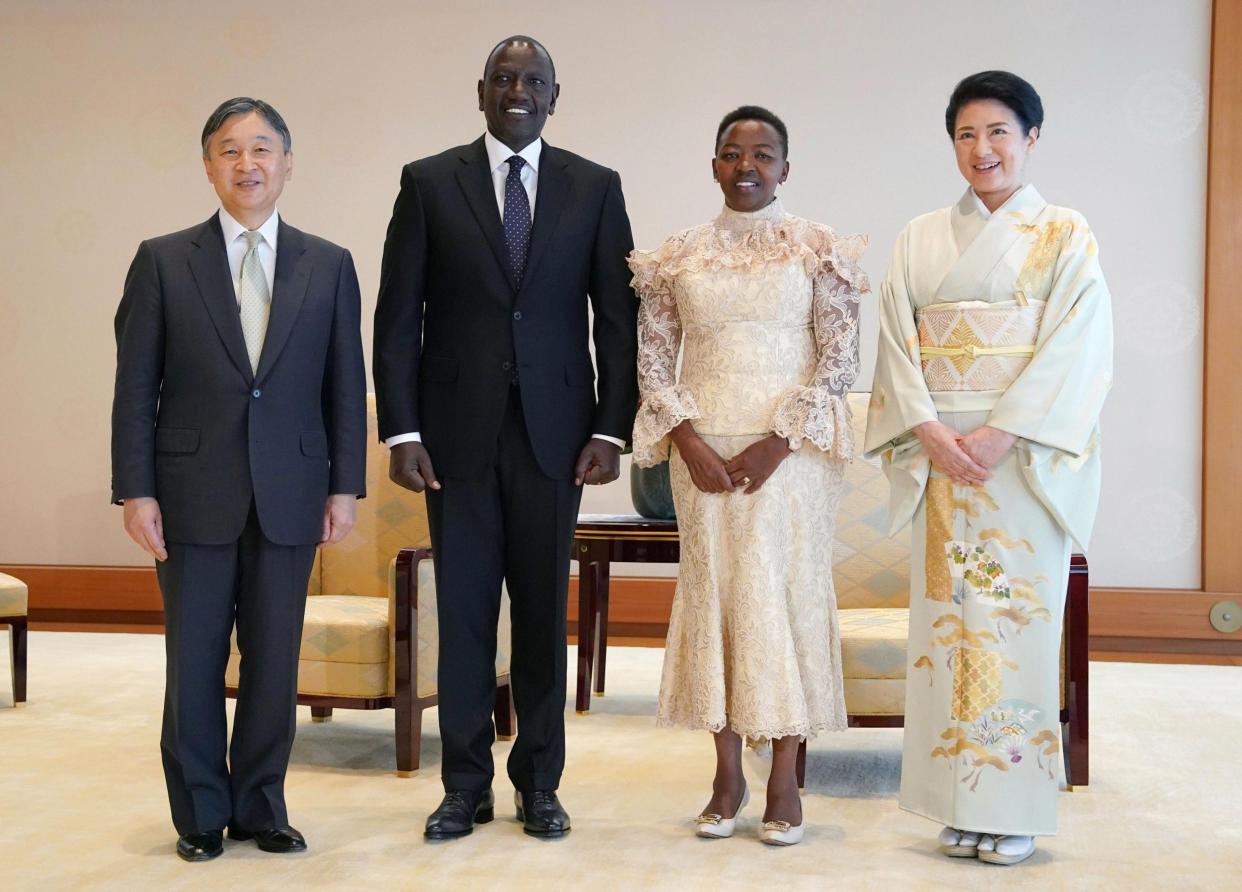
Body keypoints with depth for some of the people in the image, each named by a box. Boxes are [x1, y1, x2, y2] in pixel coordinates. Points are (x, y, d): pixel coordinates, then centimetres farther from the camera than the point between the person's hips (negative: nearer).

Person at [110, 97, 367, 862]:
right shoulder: (163, 261, 2)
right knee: (194, 658, 5)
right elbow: (136, 386, 0)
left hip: (290, 495, 1)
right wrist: (135, 490, -6)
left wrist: (345, 485, 0)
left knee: (275, 657, 7)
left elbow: (347, 386, 5)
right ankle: (201, 813, 19)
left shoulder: (329, 266, 6)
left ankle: (261, 805, 21)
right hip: (194, 494, -1)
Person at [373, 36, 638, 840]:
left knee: (544, 612, 7)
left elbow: (618, 317, 4)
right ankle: (466, 786, 15)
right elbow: (398, 318, 1)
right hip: (457, 434, 0)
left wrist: (612, 428, -3)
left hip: (553, 433, 1)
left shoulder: (595, 188, 5)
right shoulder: (428, 183, 3)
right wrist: (401, 430, -6)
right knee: (462, 611, 4)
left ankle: (539, 784, 19)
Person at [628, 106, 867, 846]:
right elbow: (654, 358, 7)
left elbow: (841, 358, -4)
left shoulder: (819, 250, 2)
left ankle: (785, 778, 9)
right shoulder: (679, 256, 9)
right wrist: (689, 442, -7)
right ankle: (728, 776, 14)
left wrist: (778, 442, -12)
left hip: (790, 448, -2)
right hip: (706, 451, 2)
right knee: (712, 592, 3)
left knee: (788, 592, -1)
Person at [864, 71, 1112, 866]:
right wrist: (930, 431, -11)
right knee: (948, 617, 2)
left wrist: (1001, 433, -17)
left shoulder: (1066, 235, 3)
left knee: (1018, 616, -3)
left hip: (1027, 459, -3)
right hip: (940, 457, 3)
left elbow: (1077, 349, -7)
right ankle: (960, 805, 10)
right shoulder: (922, 237, 12)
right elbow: (897, 342, 5)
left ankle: (1015, 810, 6)